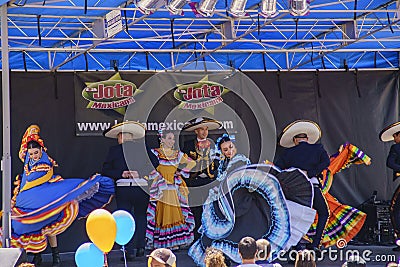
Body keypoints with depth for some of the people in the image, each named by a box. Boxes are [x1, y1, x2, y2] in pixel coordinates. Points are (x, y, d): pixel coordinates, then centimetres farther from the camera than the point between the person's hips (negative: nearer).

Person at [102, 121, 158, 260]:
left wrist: (121, 174, -2)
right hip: (142, 189, 2)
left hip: (123, 190, -2)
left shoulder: (114, 150, 3)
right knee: (141, 216, 19)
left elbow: (105, 170, 1)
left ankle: (129, 251, 1)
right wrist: (140, 173, -7)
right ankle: (140, 247, 14)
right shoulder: (143, 148, 5)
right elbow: (155, 164, -3)